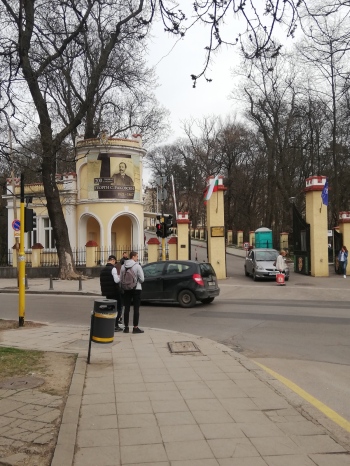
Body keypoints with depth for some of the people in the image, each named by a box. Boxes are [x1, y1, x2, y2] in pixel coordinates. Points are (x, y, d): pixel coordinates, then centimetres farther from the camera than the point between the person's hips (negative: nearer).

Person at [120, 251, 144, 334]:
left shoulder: (123, 266, 3)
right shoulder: (137, 266, -12)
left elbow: (121, 279, 6)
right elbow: (142, 279, -12)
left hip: (126, 290, 5)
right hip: (136, 289, -4)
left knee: (126, 308, 8)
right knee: (136, 309, 1)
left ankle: (126, 327, 12)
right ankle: (135, 328, 2)